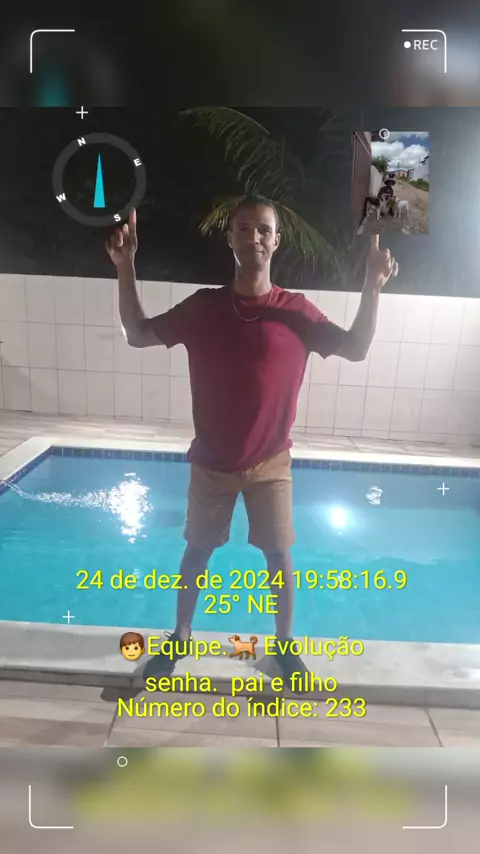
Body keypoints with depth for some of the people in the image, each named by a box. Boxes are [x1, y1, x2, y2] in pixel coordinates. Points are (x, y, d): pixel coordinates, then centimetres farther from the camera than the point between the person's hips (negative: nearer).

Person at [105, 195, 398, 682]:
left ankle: (284, 641, 34)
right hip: (211, 463, 1)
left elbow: (356, 349, -3)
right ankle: (181, 634, 37)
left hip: (270, 464, 0)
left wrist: (372, 288, -15)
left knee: (278, 554, 10)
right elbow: (138, 335, 2)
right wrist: (126, 267, -8)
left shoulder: (296, 311, -5)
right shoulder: (203, 306, -3)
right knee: (198, 550, 15)